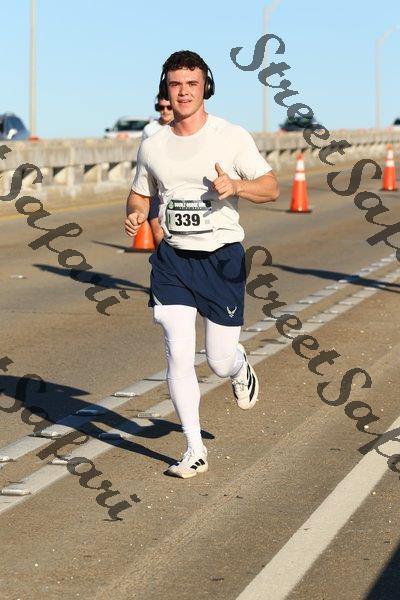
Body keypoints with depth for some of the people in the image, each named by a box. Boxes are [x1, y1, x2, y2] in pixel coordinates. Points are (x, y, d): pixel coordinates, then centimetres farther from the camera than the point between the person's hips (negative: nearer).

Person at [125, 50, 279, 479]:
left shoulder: (232, 137, -5)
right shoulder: (152, 146, 4)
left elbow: (271, 187, -3)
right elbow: (140, 195, 17)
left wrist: (235, 187, -24)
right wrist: (134, 215, -7)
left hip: (222, 258, -2)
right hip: (173, 259, 2)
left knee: (220, 362, 3)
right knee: (178, 355, -9)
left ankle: (241, 369, 42)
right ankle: (195, 452, 2)